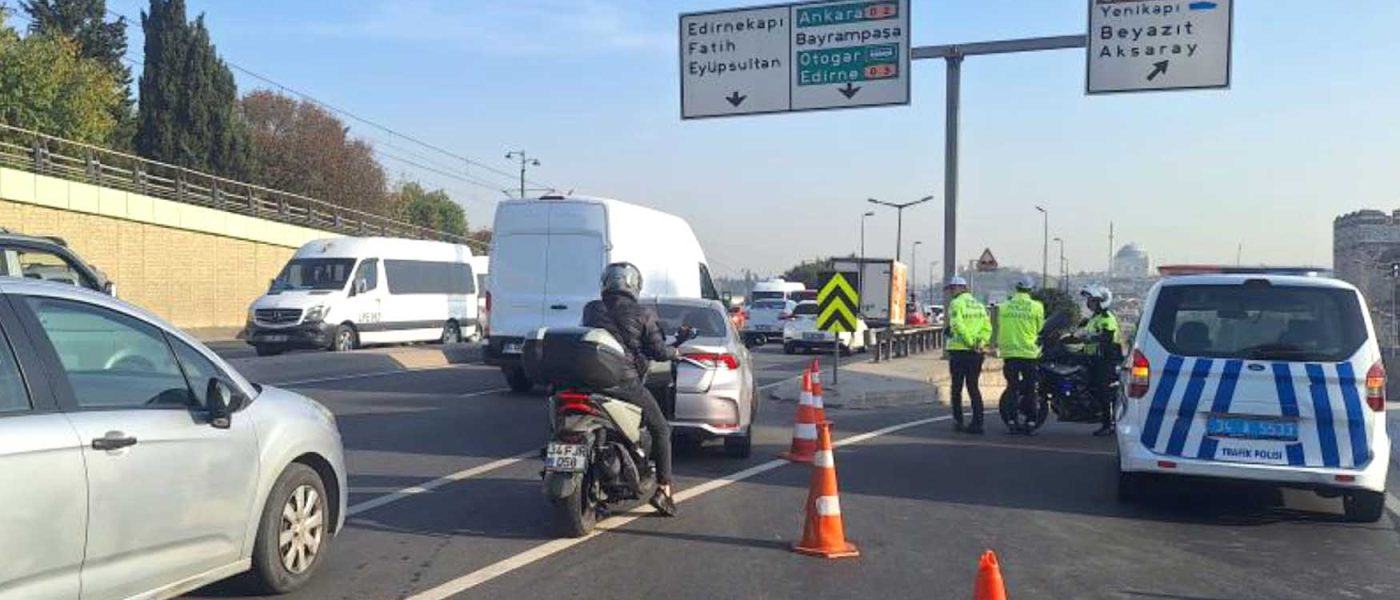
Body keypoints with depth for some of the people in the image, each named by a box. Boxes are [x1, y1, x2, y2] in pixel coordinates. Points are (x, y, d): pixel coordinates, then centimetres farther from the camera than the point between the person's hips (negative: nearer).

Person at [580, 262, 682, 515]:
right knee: (660, 429, 14)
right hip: (626, 382, -3)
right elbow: (657, 350, -3)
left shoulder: (591, 309, 7)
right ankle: (663, 489, 8)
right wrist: (674, 352, 18)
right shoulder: (642, 314, -3)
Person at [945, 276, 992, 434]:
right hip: (976, 353, 5)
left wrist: (970, 342, -16)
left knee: (957, 387, 6)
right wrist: (980, 342, -5)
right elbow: (987, 327, 5)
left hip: (959, 350, -5)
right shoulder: (979, 305, 14)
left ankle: (958, 422, 8)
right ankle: (977, 423, 2)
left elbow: (957, 325, -20)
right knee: (974, 387, 9)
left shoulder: (956, 303, -6)